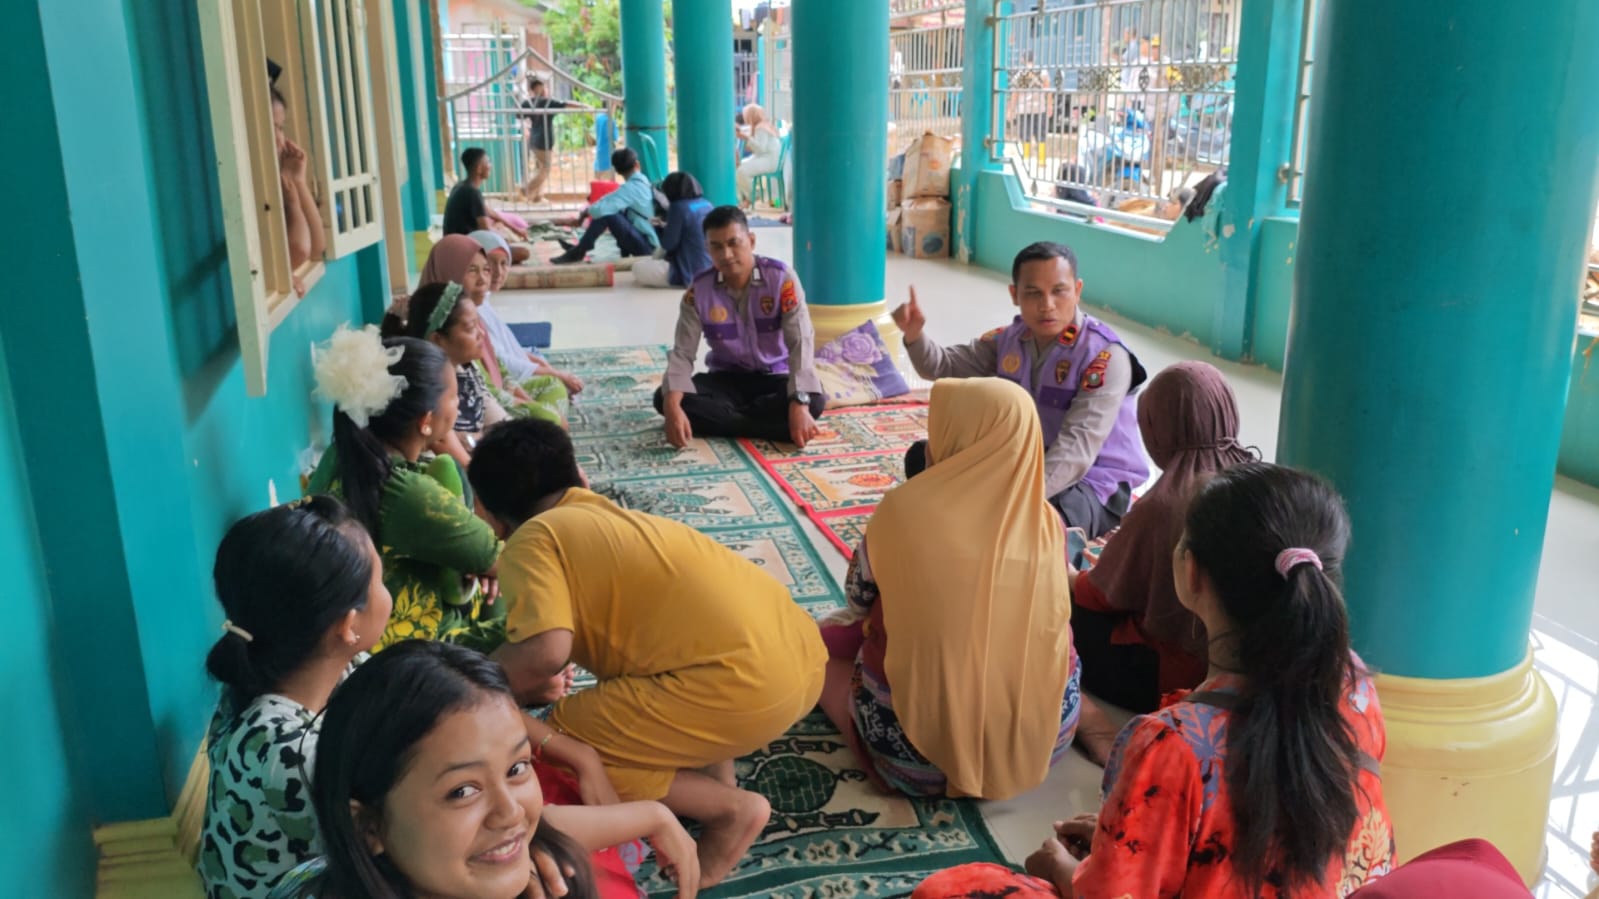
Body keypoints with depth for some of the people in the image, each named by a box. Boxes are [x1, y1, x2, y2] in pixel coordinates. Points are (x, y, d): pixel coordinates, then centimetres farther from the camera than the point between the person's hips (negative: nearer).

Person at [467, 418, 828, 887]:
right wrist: (535, 681, 40)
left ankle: (730, 809, 7)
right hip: (804, 656, 9)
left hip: (744, 686, -8)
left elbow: (543, 652, -15)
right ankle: (714, 765, 18)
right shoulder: (616, 516, 25)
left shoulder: (532, 539, 2)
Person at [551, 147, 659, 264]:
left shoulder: (631, 187, -18)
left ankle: (578, 252, -8)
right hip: (646, 242, 9)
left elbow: (602, 208, -28)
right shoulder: (642, 181, 8)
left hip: (645, 247, -9)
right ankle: (581, 246, 11)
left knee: (606, 212, -22)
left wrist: (584, 213, -8)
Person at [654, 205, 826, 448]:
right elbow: (683, 352, -14)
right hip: (726, 379, 2)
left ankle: (718, 418, -21)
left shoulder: (782, 278, -17)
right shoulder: (698, 291, -11)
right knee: (662, 398, -26)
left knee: (814, 402, -35)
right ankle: (767, 424, -25)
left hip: (775, 377, -1)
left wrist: (799, 404, -39)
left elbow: (801, 343, -24)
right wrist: (673, 407, -34)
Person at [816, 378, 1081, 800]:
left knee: (825, 641, 20)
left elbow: (859, 599, 3)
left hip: (918, 749, -5)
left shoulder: (904, 508, -13)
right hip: (1042, 736, 5)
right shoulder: (1047, 522, -4)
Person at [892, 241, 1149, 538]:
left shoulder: (1105, 356, -22)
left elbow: (1077, 446, -33)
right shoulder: (1010, 339, -1)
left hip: (1093, 481, -6)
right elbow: (944, 367, 6)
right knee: (924, 457, -4)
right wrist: (914, 334, -17)